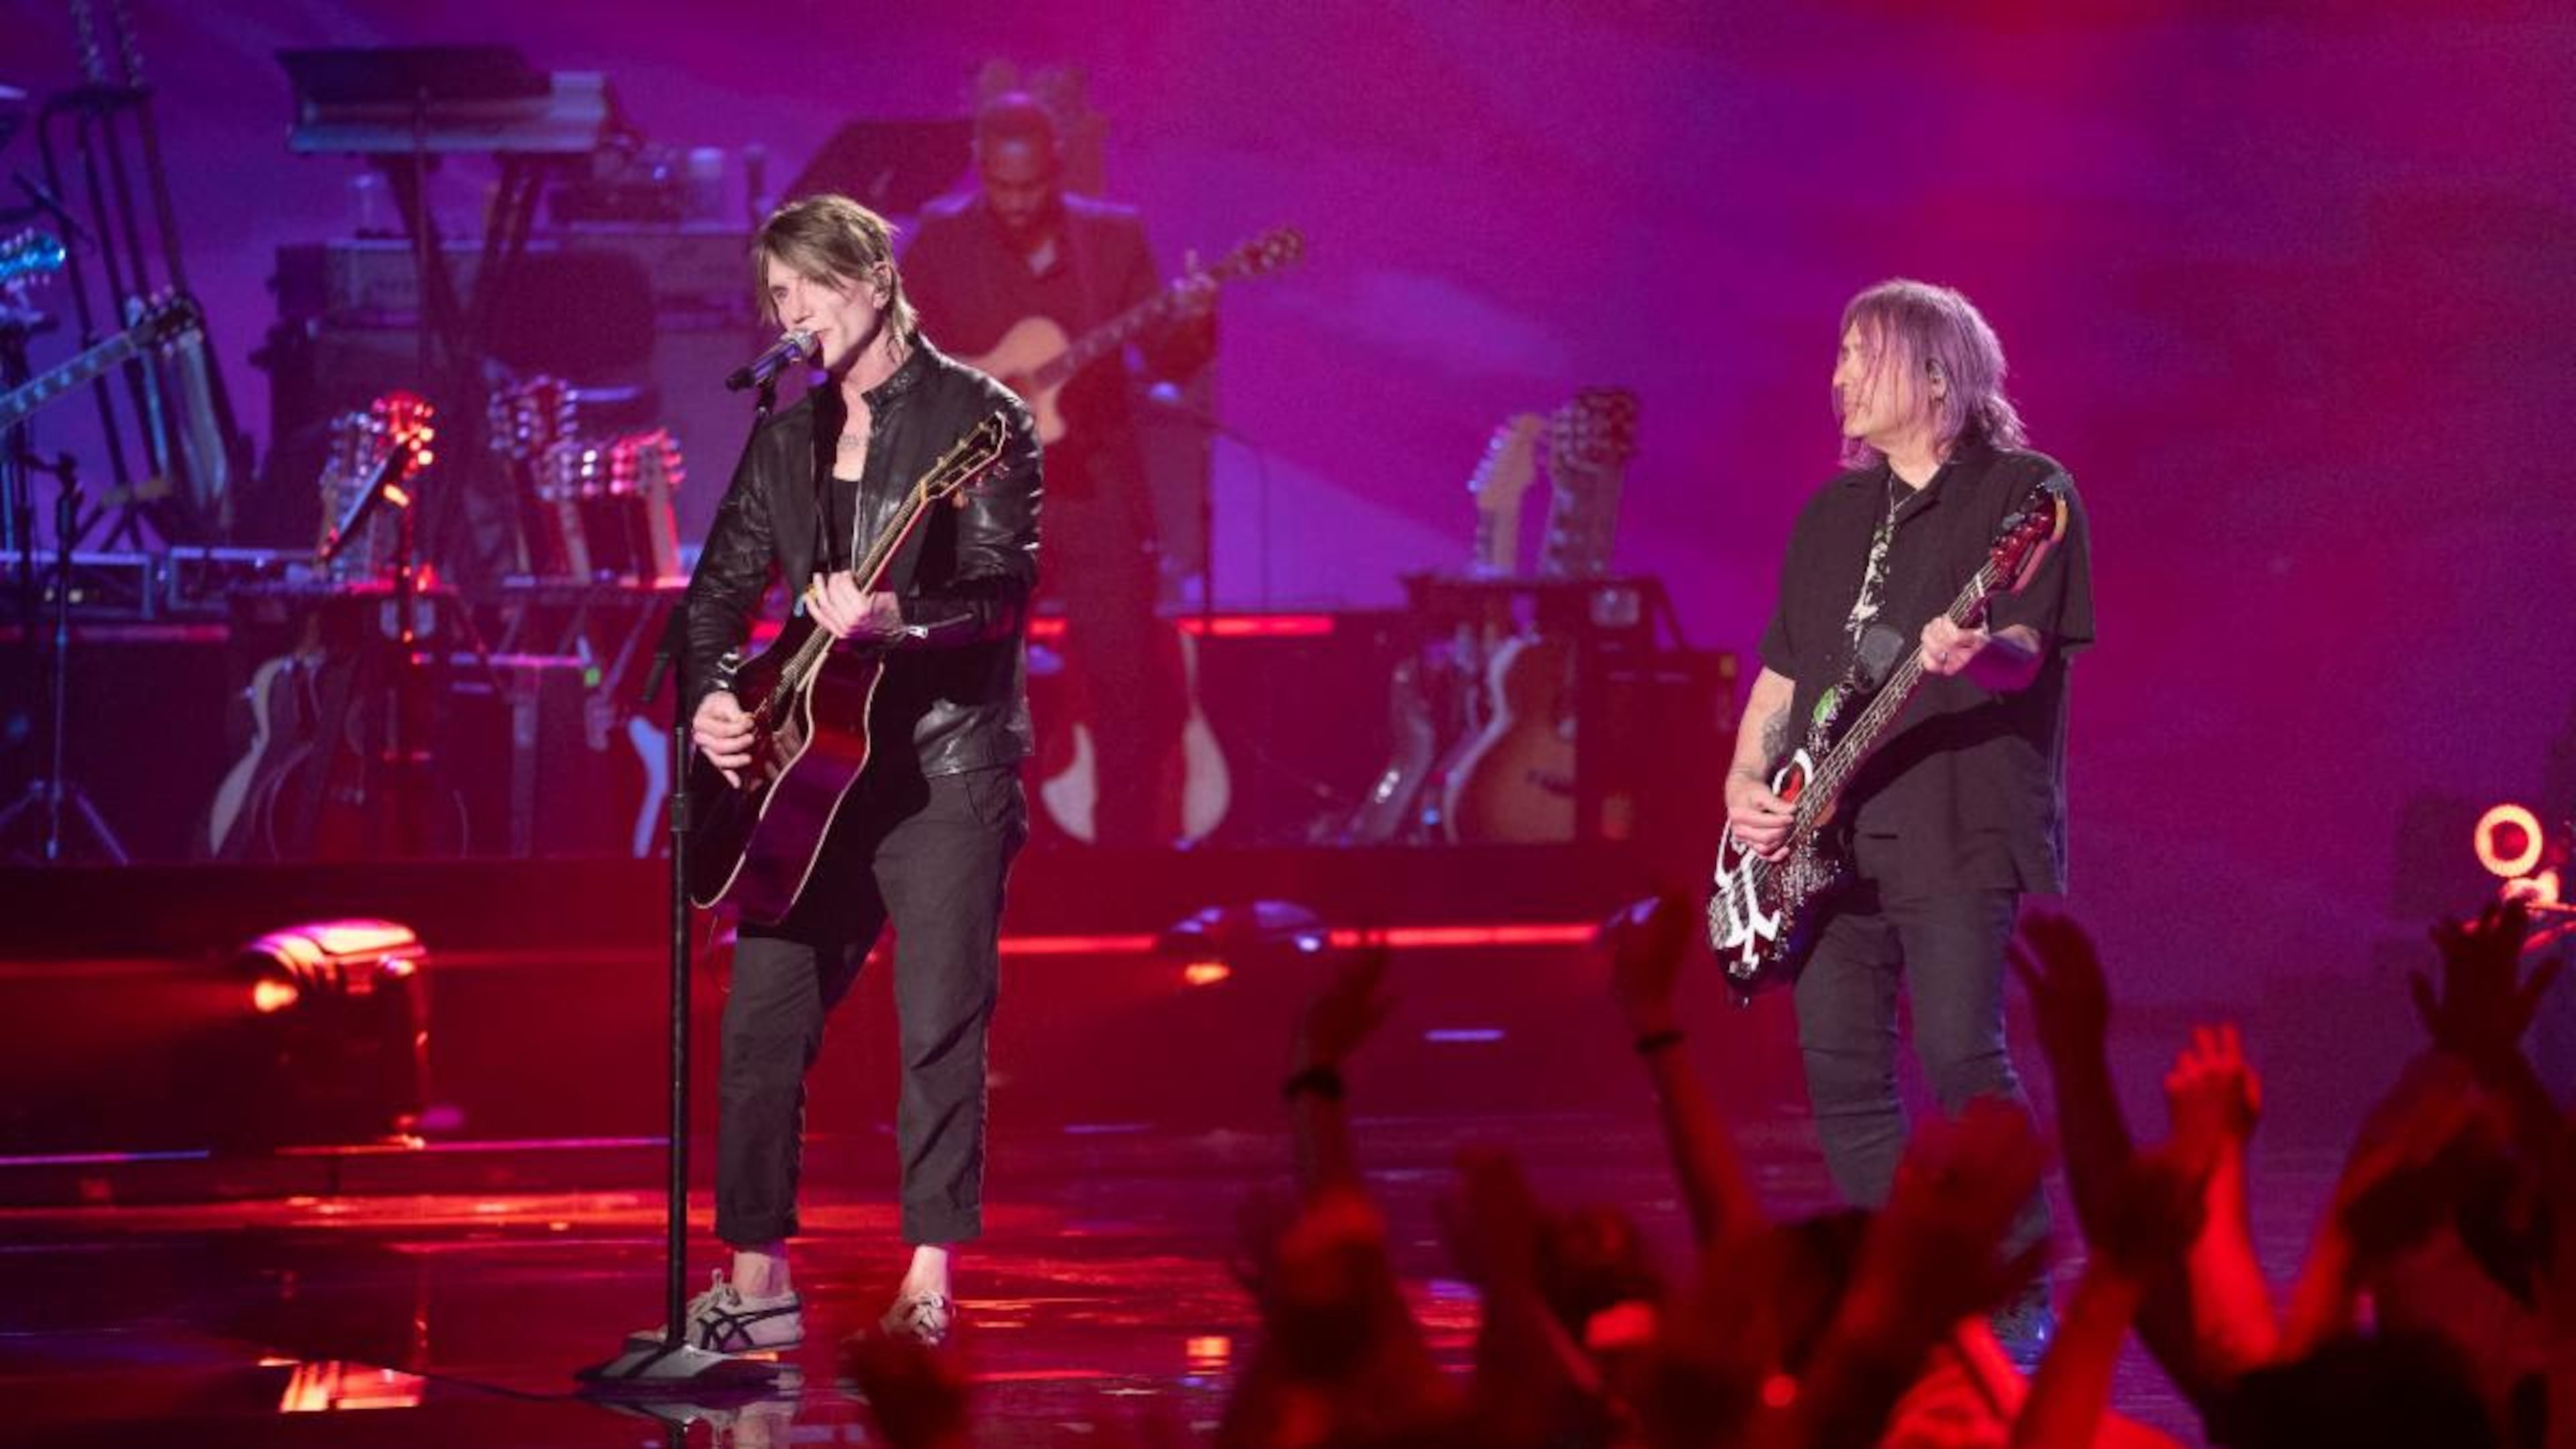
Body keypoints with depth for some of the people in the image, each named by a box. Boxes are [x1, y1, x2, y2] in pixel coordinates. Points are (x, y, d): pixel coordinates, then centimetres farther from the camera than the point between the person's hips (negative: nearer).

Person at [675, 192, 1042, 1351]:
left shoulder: (979, 419, -6)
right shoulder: (787, 437, 13)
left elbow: (1005, 595, -15)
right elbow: (723, 585, 16)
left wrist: (893, 624, -32)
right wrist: (710, 697, -2)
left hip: (944, 765, -6)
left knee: (940, 1029, -5)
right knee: (761, 1023, 4)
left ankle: (928, 1287, 1)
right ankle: (756, 1285, 12)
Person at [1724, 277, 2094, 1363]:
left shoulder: (2026, 493, -1)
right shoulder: (1832, 515, 19)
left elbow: (2026, 651, -13)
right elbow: (1780, 672, 21)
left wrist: (1973, 654, -36)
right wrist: (1745, 787, 6)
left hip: (1961, 835, -7)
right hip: (1828, 842, 7)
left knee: (1960, 1060, -15)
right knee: (1842, 1070, 2)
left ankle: (2018, 1302, -5)